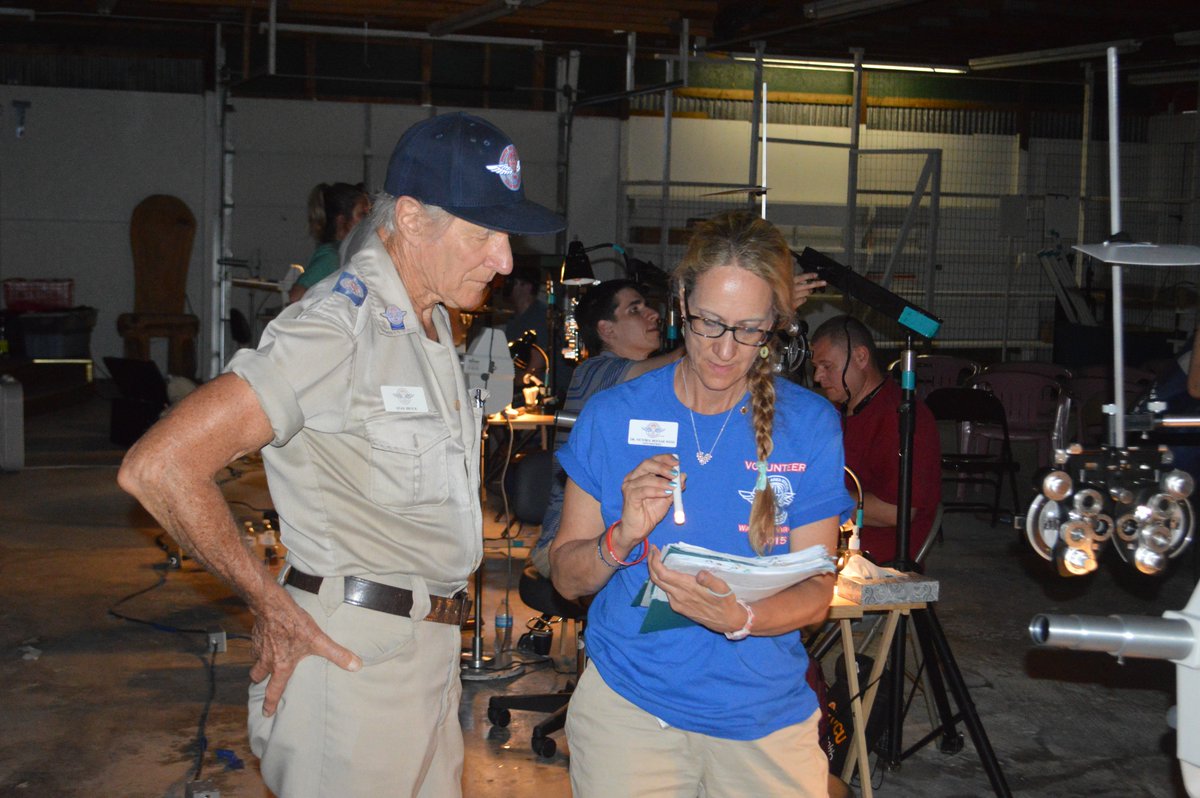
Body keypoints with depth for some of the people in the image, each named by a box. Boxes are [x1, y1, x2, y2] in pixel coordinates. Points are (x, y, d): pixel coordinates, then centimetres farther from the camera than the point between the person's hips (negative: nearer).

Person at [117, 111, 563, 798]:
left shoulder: (433, 326, 13)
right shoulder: (338, 328, -17)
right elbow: (158, 466, -22)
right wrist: (272, 605, -15)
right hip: (354, 655, -9)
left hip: (432, 652, 9)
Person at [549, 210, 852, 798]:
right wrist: (622, 538, -23)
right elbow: (565, 577, -1)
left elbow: (816, 590, -5)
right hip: (627, 701, 0)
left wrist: (740, 617, -26)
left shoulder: (810, 426, -4)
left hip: (765, 716, 1)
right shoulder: (611, 417, -3)